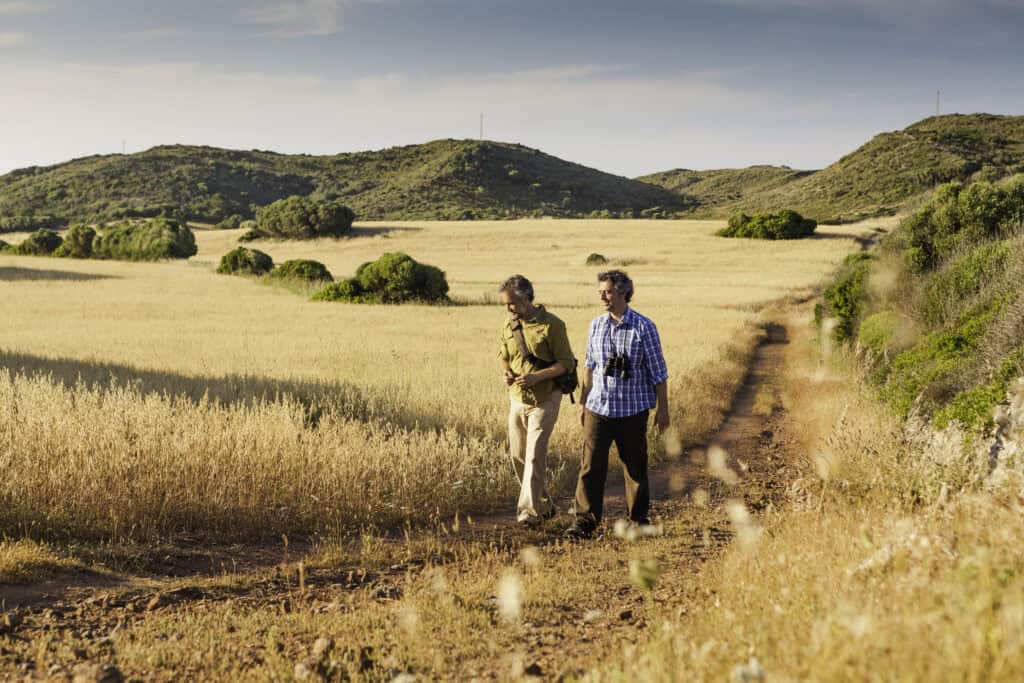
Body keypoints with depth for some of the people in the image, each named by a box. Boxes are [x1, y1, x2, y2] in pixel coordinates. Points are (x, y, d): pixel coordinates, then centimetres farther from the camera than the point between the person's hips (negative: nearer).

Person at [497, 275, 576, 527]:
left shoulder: (552, 325, -12)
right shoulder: (508, 326, 6)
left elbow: (566, 363, -11)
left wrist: (536, 377, -23)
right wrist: (505, 374, -3)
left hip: (544, 400, -7)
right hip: (517, 399, 7)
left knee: (534, 456, -12)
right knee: (518, 456, 10)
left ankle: (529, 510, -11)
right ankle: (543, 505, 25)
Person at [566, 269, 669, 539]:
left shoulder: (644, 328, -7)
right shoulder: (596, 326, 5)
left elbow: (658, 372, -4)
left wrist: (663, 409, -5)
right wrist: (582, 401, 17)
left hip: (633, 409, -3)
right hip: (598, 408, 3)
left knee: (635, 467, 8)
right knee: (591, 466, -6)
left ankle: (639, 519, 23)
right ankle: (585, 521, -5)